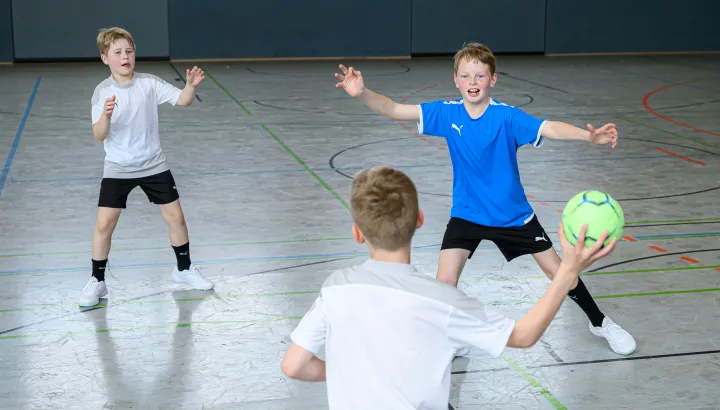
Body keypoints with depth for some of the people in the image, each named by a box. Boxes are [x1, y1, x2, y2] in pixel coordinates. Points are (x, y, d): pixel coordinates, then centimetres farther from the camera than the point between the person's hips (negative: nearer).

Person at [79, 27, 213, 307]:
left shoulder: (149, 83, -7)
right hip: (118, 168, -2)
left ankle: (184, 269, 27)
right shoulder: (103, 92, -11)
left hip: (153, 165, 2)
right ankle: (97, 282, 10)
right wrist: (106, 116, -37)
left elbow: (182, 100, -12)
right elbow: (100, 136, -17)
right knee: (104, 224, -6)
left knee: (175, 217, 5)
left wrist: (191, 85, -33)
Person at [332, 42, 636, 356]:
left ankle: (599, 322, 33)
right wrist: (362, 93, -36)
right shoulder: (447, 113, -12)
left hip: (513, 213, -1)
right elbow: (394, 110, -18)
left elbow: (549, 128, -34)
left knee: (559, 271, 7)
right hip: (466, 213, 1)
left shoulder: (506, 116, -20)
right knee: (445, 281, -12)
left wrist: (589, 136, -51)